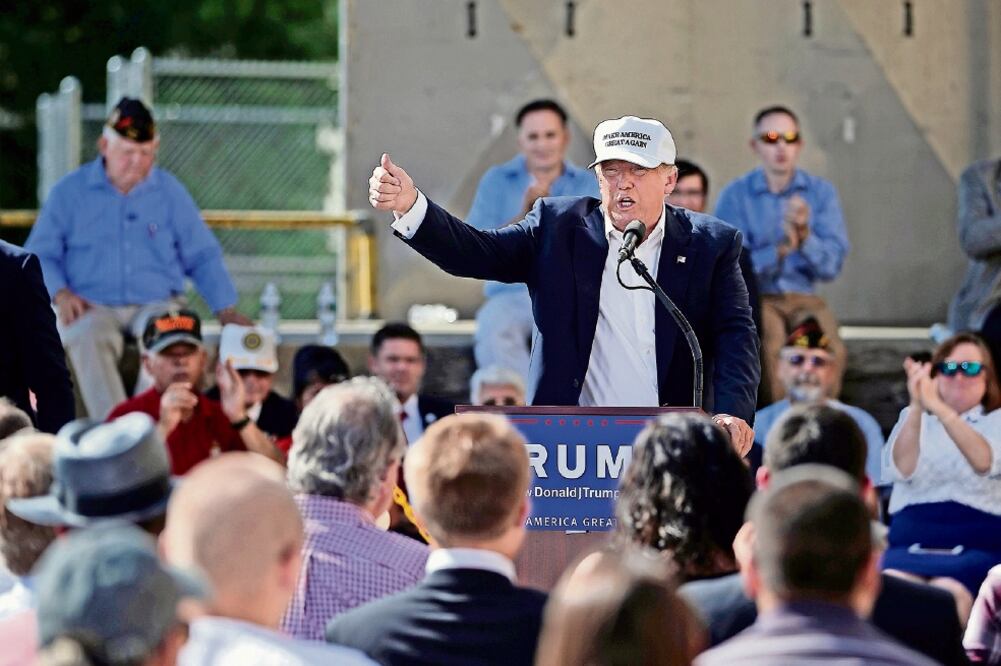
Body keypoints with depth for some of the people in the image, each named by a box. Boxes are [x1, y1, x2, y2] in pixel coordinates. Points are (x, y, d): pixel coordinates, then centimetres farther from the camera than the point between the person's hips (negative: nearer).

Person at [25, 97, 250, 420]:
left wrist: (226, 310, 5)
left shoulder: (171, 192, 13)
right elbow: (39, 255, 11)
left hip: (156, 305, 1)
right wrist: (61, 294, -8)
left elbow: (203, 257, 18)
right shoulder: (69, 192, 9)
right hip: (91, 308, -1)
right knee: (89, 337, -37)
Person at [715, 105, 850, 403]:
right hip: (754, 298, -2)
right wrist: (780, 250, -24)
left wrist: (805, 237, -22)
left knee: (832, 351, -29)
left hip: (803, 297, 2)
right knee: (771, 346, -34)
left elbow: (832, 264, -1)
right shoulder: (735, 196, -1)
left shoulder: (821, 192, 5)